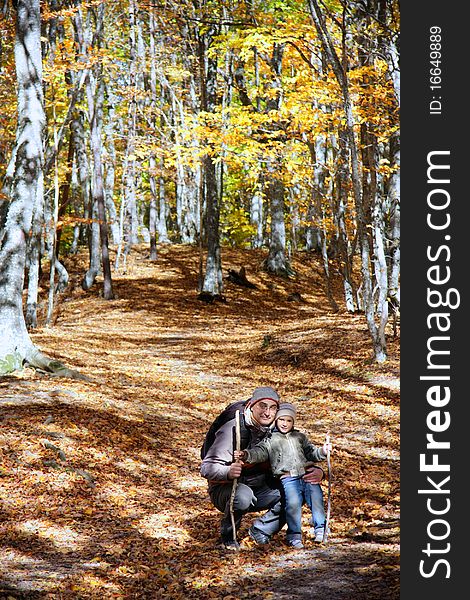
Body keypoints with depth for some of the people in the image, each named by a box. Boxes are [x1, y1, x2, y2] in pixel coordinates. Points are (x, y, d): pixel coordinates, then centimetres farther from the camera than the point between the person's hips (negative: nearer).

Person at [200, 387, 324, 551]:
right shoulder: (233, 430, -21)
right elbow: (206, 467, -25)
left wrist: (317, 472, -20)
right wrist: (228, 472, -47)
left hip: (259, 489, 5)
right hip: (225, 490, -5)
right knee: (243, 495, -39)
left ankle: (260, 530, 1)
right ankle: (228, 536, -9)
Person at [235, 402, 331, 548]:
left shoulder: (300, 437, 24)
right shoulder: (270, 439, 13)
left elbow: (311, 453, 25)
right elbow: (260, 452, -2)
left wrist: (322, 451, 4)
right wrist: (246, 455, -22)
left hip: (308, 476, 4)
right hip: (288, 479, -4)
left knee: (316, 499, -12)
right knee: (293, 502, -24)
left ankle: (320, 528, 5)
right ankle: (294, 534, -14)